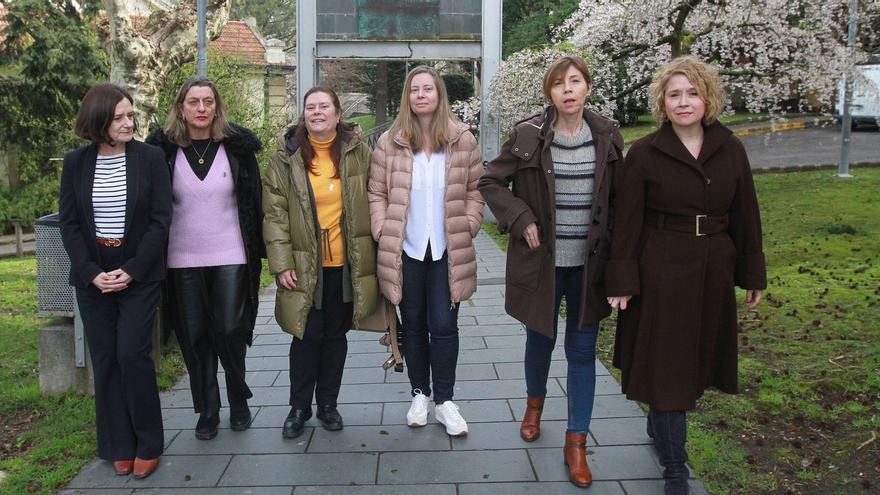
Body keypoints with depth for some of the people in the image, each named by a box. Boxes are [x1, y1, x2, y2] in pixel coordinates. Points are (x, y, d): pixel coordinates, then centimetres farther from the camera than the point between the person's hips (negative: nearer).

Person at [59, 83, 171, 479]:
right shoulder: (75, 163, 3)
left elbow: (161, 219, -6)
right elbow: (69, 223, 2)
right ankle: (119, 446, 17)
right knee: (105, 360, 5)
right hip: (92, 278, 3)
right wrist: (92, 273, -10)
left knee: (133, 355, -6)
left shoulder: (150, 157, -3)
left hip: (139, 277, -2)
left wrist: (132, 270, -14)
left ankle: (148, 445, 10)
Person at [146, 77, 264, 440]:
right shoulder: (163, 148, 0)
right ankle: (207, 410, 21)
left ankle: (238, 401, 23)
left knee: (230, 332, 1)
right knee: (195, 337, 7)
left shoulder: (237, 146, 0)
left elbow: (254, 200, 3)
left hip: (231, 257, -1)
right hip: (183, 260, 1)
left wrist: (258, 250, 0)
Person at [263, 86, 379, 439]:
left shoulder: (358, 152, 2)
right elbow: (274, 213, -3)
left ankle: (328, 403, 28)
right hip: (305, 265, -1)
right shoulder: (287, 156, -2)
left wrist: (370, 250, 1)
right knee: (307, 335, 5)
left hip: (346, 263, 2)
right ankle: (299, 407, 22)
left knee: (336, 334, 13)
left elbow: (372, 202, 6)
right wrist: (281, 263, -9)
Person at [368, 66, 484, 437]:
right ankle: (419, 394, 28)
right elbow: (376, 194, 3)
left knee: (444, 325, 0)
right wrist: (383, 234, -6)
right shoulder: (390, 142, 0)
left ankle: (444, 401, 15)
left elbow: (475, 191, 5)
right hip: (406, 251, 1)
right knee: (414, 325, 12)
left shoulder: (462, 140, 0)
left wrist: (467, 228, -4)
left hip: (448, 251, -1)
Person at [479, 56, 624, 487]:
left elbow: (618, 196, 8)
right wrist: (521, 221, -12)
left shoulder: (607, 136, -1)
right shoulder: (528, 136, -8)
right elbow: (491, 181, -1)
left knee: (582, 350, 6)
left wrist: (612, 245, 0)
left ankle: (577, 442, 17)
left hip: (589, 262, 1)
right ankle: (535, 403, 46)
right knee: (540, 337, 18)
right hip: (542, 258, -1)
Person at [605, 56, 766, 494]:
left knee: (697, 357, 15)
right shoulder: (644, 153, -7)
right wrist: (622, 282, -9)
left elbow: (745, 216, 7)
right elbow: (627, 222, -7)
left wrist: (753, 274, 9)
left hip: (713, 274, 4)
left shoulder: (730, 150, 3)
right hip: (662, 273, -4)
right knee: (667, 364, 0)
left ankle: (659, 427, 40)